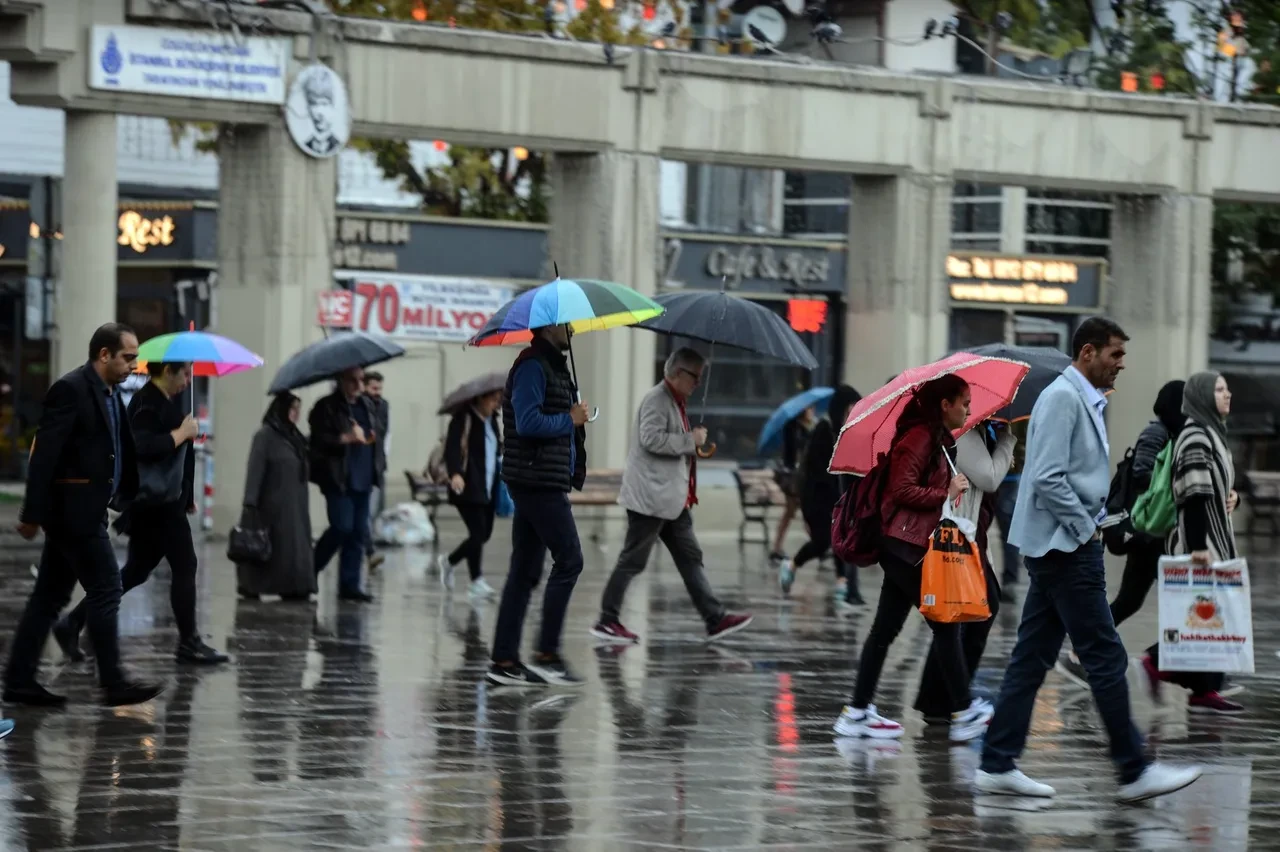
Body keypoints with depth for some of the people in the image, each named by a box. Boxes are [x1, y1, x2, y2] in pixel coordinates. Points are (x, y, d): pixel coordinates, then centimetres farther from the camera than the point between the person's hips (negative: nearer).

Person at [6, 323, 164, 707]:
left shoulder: (108, 395, 15)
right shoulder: (70, 390, -14)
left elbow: (124, 453, 20)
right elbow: (45, 454, -18)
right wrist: (32, 513, -21)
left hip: (85, 510, 10)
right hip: (73, 509, -10)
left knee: (51, 596, 10)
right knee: (105, 589, -7)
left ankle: (20, 680, 13)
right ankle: (113, 682, -3)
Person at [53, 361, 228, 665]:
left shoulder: (170, 401, 15)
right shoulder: (147, 404, -16)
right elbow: (145, 447, -30)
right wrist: (182, 433, -19)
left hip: (164, 500, 10)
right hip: (154, 501, -10)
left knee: (136, 571, 12)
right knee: (184, 566, -3)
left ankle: (73, 623, 14)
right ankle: (188, 643, 4)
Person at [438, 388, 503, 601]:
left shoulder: (492, 421, 16)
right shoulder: (463, 419, -10)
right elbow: (452, 448, -20)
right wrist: (455, 473, -36)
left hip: (488, 488, 8)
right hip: (468, 488, -8)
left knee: (484, 534, 8)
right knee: (478, 533, -13)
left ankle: (448, 562, 30)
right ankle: (476, 582, -7)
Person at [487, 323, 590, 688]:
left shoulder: (551, 366, 19)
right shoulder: (532, 367, -12)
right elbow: (528, 422, -22)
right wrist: (570, 419, -11)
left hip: (540, 483, 10)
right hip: (540, 482, -10)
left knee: (524, 572, 9)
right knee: (568, 561, -8)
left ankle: (504, 661, 9)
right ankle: (546, 654, -6)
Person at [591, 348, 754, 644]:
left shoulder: (675, 402, 19)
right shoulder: (657, 399, -13)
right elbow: (652, 439, -26)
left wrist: (697, 446, 16)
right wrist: (691, 440, -18)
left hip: (673, 498, 10)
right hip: (651, 497, -10)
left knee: (690, 557, 7)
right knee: (632, 561, -5)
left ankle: (715, 619, 7)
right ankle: (607, 622, 1)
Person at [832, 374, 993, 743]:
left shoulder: (939, 440, 17)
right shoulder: (920, 438, -13)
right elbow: (902, 490, -20)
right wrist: (946, 494, -16)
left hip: (905, 549, 10)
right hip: (908, 548, -10)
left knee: (886, 628, 9)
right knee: (945, 625, -5)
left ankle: (857, 712, 11)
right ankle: (963, 712, 0)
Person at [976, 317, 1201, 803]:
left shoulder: (1085, 401, 18)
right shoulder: (1063, 398, -14)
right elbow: (1049, 478, -22)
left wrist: (1091, 529, 11)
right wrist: (1086, 528, -14)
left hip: (1062, 549, 10)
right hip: (1067, 548, -10)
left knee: (1033, 658, 9)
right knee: (1105, 657, -6)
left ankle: (998, 766, 10)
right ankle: (1134, 772, -3)